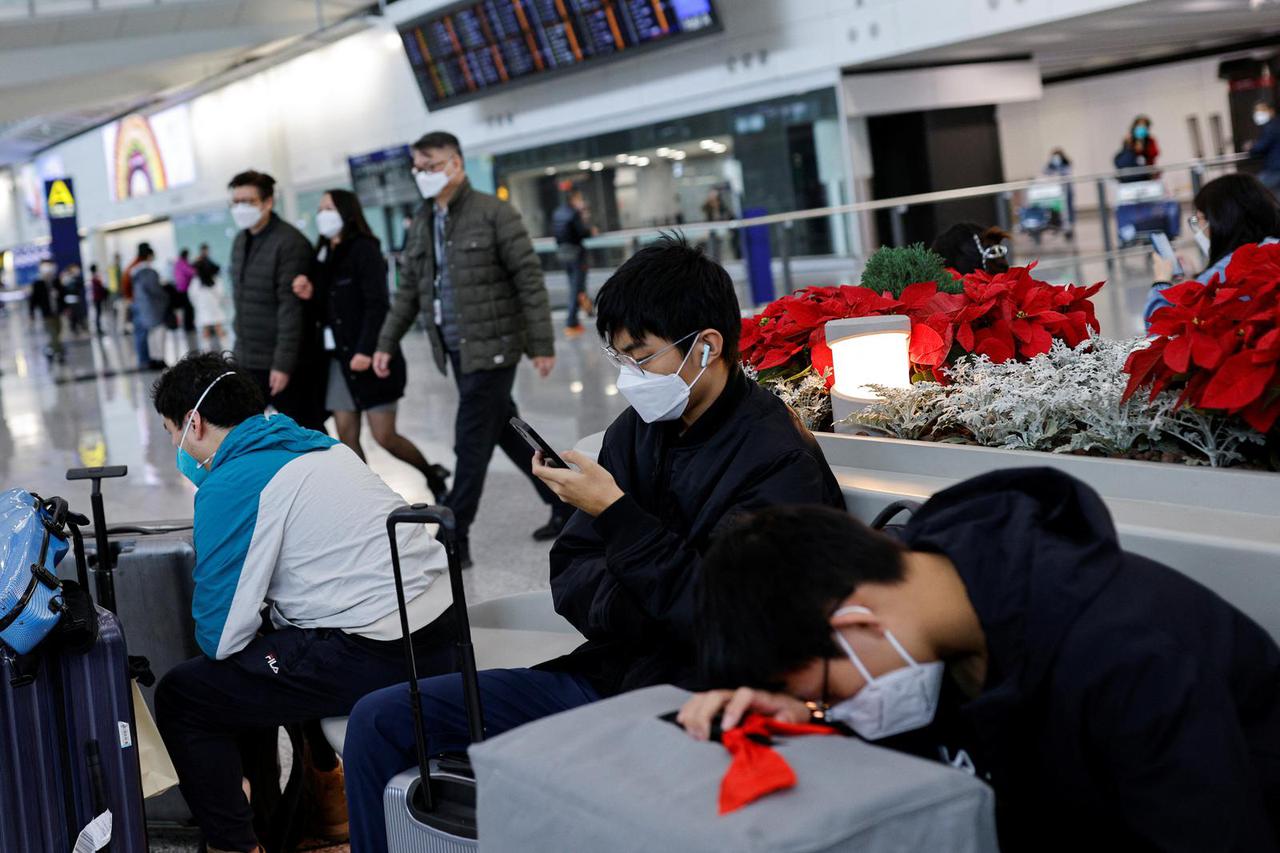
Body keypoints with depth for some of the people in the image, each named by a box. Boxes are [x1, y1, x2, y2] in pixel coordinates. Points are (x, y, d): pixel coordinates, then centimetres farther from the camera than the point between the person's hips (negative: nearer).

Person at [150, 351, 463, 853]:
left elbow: (220, 637, -8)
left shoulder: (230, 486, -10)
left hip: (377, 660, -9)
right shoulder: (320, 447, 15)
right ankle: (325, 791, 38)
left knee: (179, 697, 5)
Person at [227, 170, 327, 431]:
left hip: (285, 364, -8)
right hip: (248, 362, 8)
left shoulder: (289, 243, -15)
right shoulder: (241, 241, 12)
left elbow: (291, 309, -19)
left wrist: (283, 363, -22)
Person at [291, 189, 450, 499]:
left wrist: (366, 350, -24)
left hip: (369, 357, -7)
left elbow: (377, 305, -16)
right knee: (346, 437, 1)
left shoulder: (363, 249, -9)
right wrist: (310, 294, -5)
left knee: (384, 436, -5)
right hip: (339, 358, 7)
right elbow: (328, 307, 15)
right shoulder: (324, 254, 13)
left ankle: (434, 477, 19)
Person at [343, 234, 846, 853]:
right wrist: (628, 605, -12)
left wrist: (617, 513, -19)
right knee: (379, 719, 3)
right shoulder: (639, 430, 9)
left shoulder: (781, 463, -14)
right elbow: (569, 576, 10)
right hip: (606, 675, 8)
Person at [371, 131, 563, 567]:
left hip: (492, 347, -7)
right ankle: (565, 502, 27)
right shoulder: (422, 224, 12)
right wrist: (386, 343, 12)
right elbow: (409, 290, 17)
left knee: (472, 443, -4)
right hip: (456, 350, 7)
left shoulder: (493, 213, -9)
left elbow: (529, 279, -11)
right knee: (507, 432, 14)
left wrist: (542, 344, -15)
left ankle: (454, 539, 3)